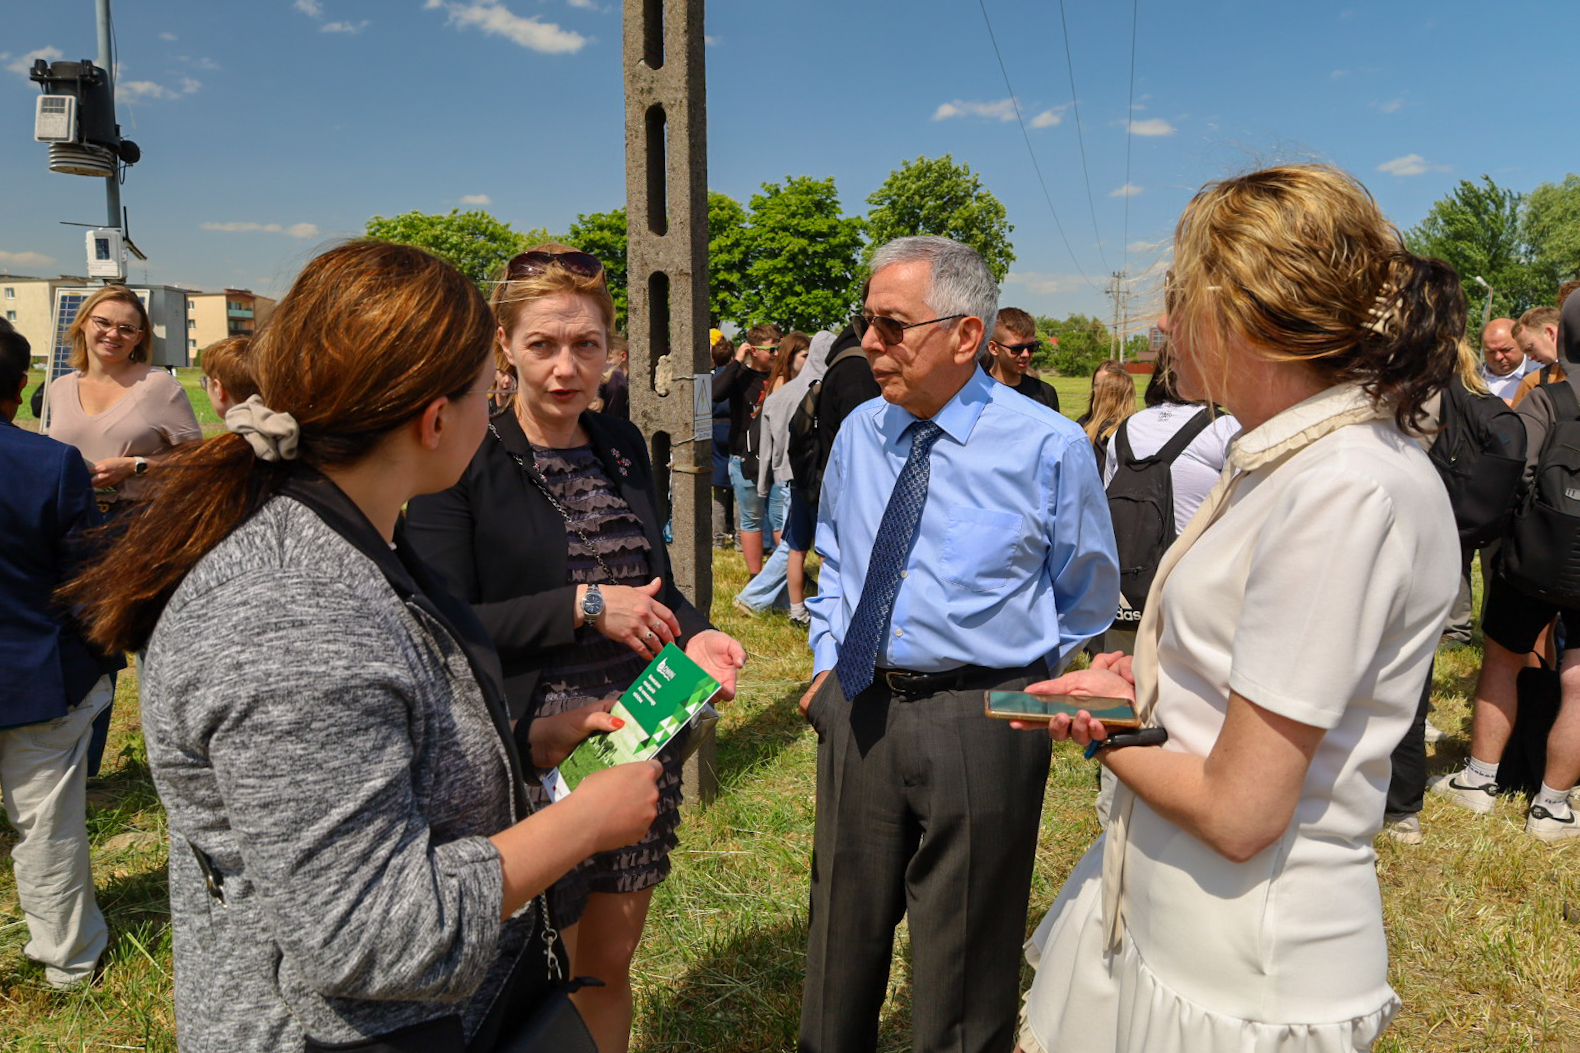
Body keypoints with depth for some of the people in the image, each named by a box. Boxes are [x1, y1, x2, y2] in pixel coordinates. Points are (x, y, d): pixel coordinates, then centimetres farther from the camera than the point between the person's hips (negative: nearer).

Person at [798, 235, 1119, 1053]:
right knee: (841, 947, 21)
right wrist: (829, 662, 10)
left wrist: (1014, 689, 1)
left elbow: (1086, 603, 2)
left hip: (980, 726, -4)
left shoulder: (1048, 448, -11)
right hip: (856, 708, 5)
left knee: (962, 973, 13)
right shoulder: (859, 433, 4)